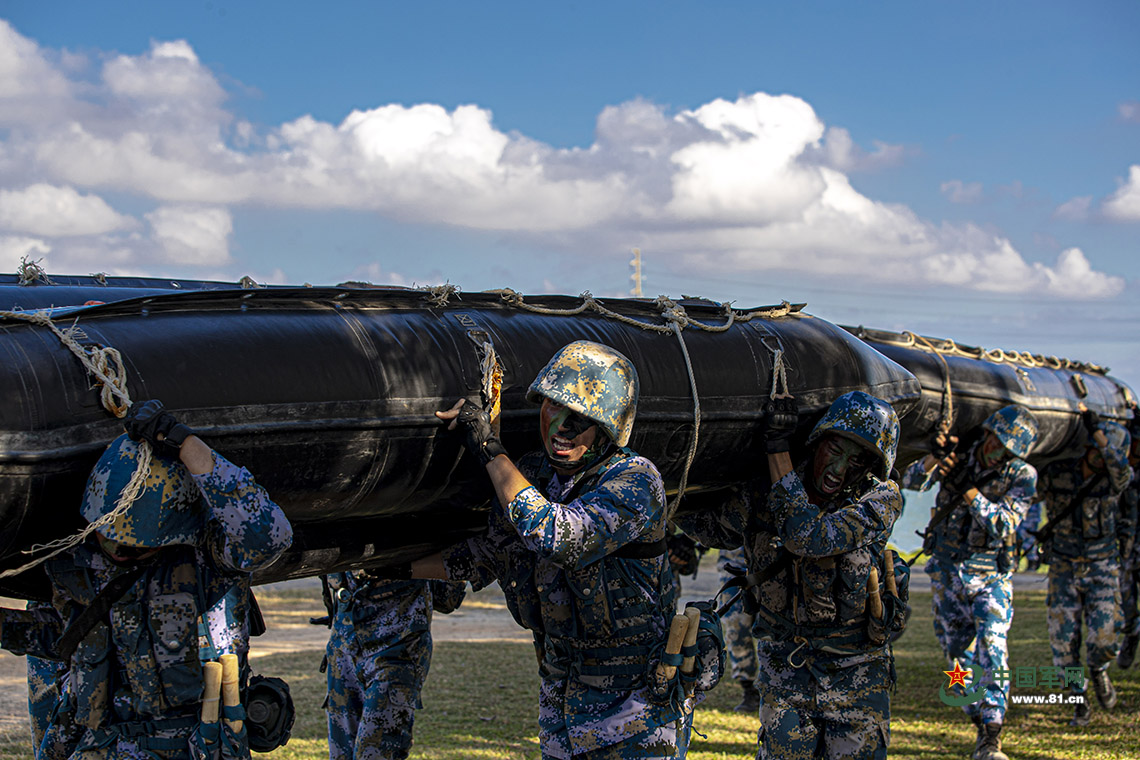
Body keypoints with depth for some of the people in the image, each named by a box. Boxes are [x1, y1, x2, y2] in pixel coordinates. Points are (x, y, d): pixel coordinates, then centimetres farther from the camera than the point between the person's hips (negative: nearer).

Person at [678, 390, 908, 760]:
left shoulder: (881, 500, -18)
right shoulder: (761, 497, -8)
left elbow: (809, 537, -33)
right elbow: (711, 527, 13)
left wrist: (778, 448, -28)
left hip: (856, 665, -2)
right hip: (784, 662, 2)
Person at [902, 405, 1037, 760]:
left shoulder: (1022, 475, -9)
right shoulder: (959, 452, -4)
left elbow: (1005, 525, -19)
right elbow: (912, 481, -8)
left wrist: (968, 490, -30)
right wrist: (933, 459, -28)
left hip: (991, 575, -2)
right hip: (946, 570, 3)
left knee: (992, 651, -17)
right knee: (959, 652, 7)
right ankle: (982, 726, 24)